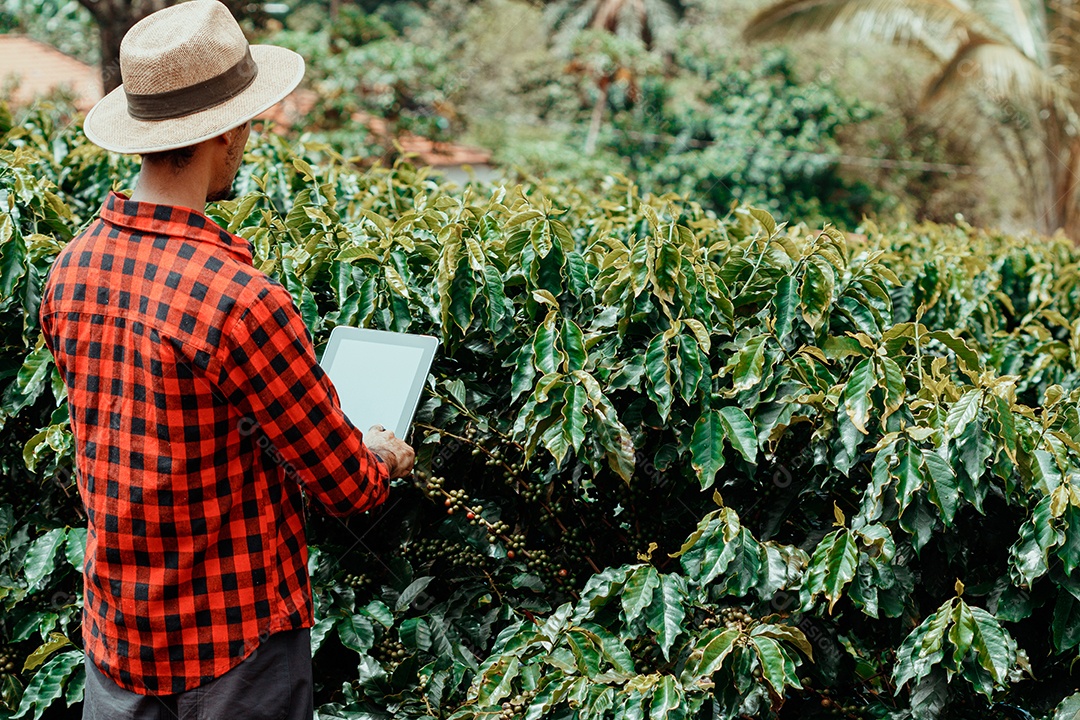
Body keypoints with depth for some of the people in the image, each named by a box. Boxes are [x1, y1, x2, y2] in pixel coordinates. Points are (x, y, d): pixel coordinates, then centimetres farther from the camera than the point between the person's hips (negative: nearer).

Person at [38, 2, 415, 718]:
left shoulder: (70, 270, -4)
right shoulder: (238, 299, -28)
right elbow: (349, 484, -17)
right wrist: (385, 456, 7)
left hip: (117, 632, 6)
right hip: (237, 644, -6)